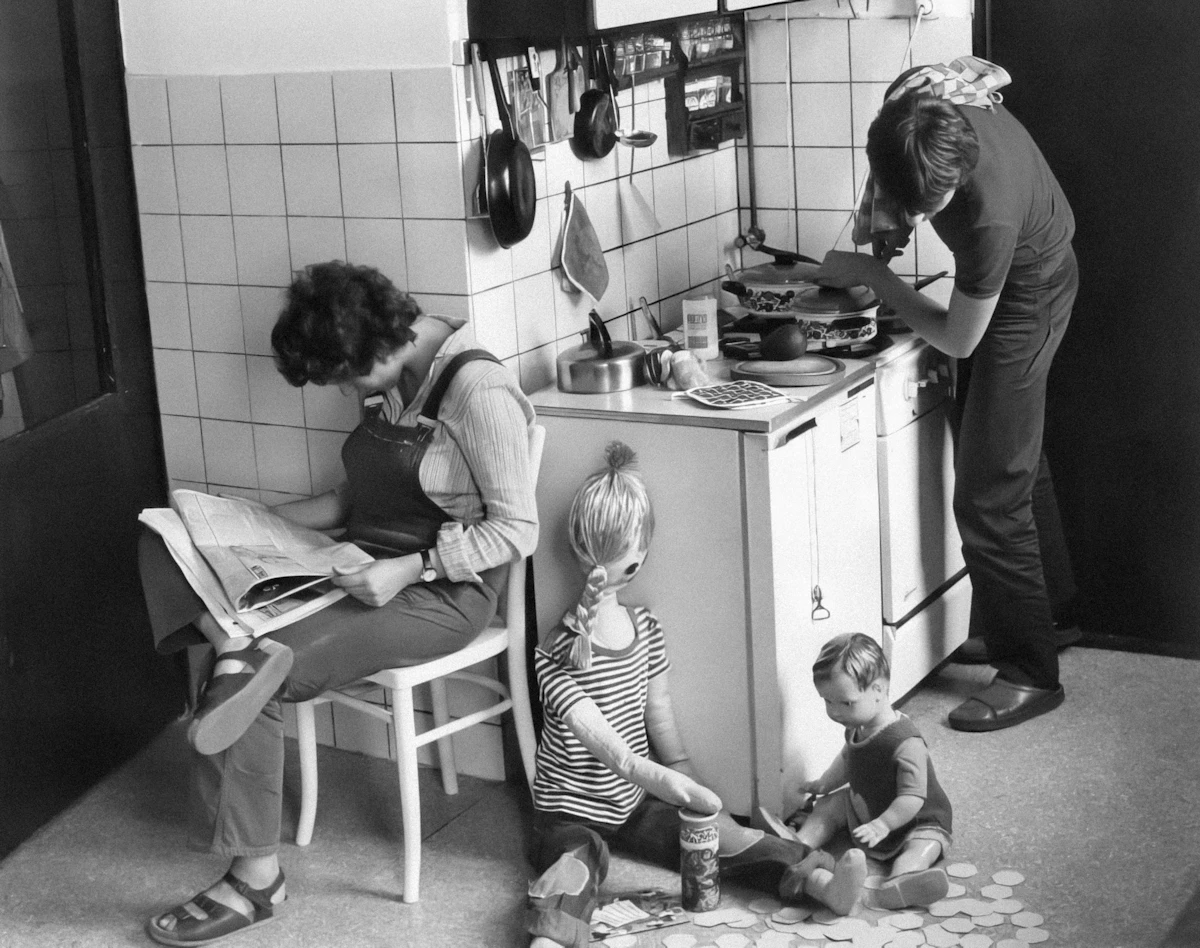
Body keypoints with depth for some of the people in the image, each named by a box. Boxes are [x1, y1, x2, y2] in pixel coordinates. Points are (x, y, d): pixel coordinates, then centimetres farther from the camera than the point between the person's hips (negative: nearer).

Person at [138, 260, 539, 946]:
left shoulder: (479, 390, -19)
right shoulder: (397, 382, 7)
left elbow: (516, 529, -19)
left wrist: (411, 567, -27)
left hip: (442, 593, -9)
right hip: (367, 569, 9)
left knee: (258, 683, -22)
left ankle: (256, 877, -10)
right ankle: (238, 650, -30)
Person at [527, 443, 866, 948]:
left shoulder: (644, 628, 5)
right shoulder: (557, 648, -18)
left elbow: (661, 720, 11)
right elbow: (592, 732, -31)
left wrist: (692, 789, 6)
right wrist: (653, 775, -46)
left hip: (634, 798, 6)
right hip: (571, 810, -5)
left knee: (722, 834, -17)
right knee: (573, 868, -36)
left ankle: (819, 881, -35)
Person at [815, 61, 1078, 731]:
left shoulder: (990, 213, -42)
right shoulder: (912, 99, -26)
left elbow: (958, 339, -25)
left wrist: (870, 273, -18)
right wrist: (881, 221, -10)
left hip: (1027, 293, -8)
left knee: (990, 497, -7)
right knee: (1020, 470, 20)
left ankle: (1031, 675, 4)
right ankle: (1052, 617, 37)